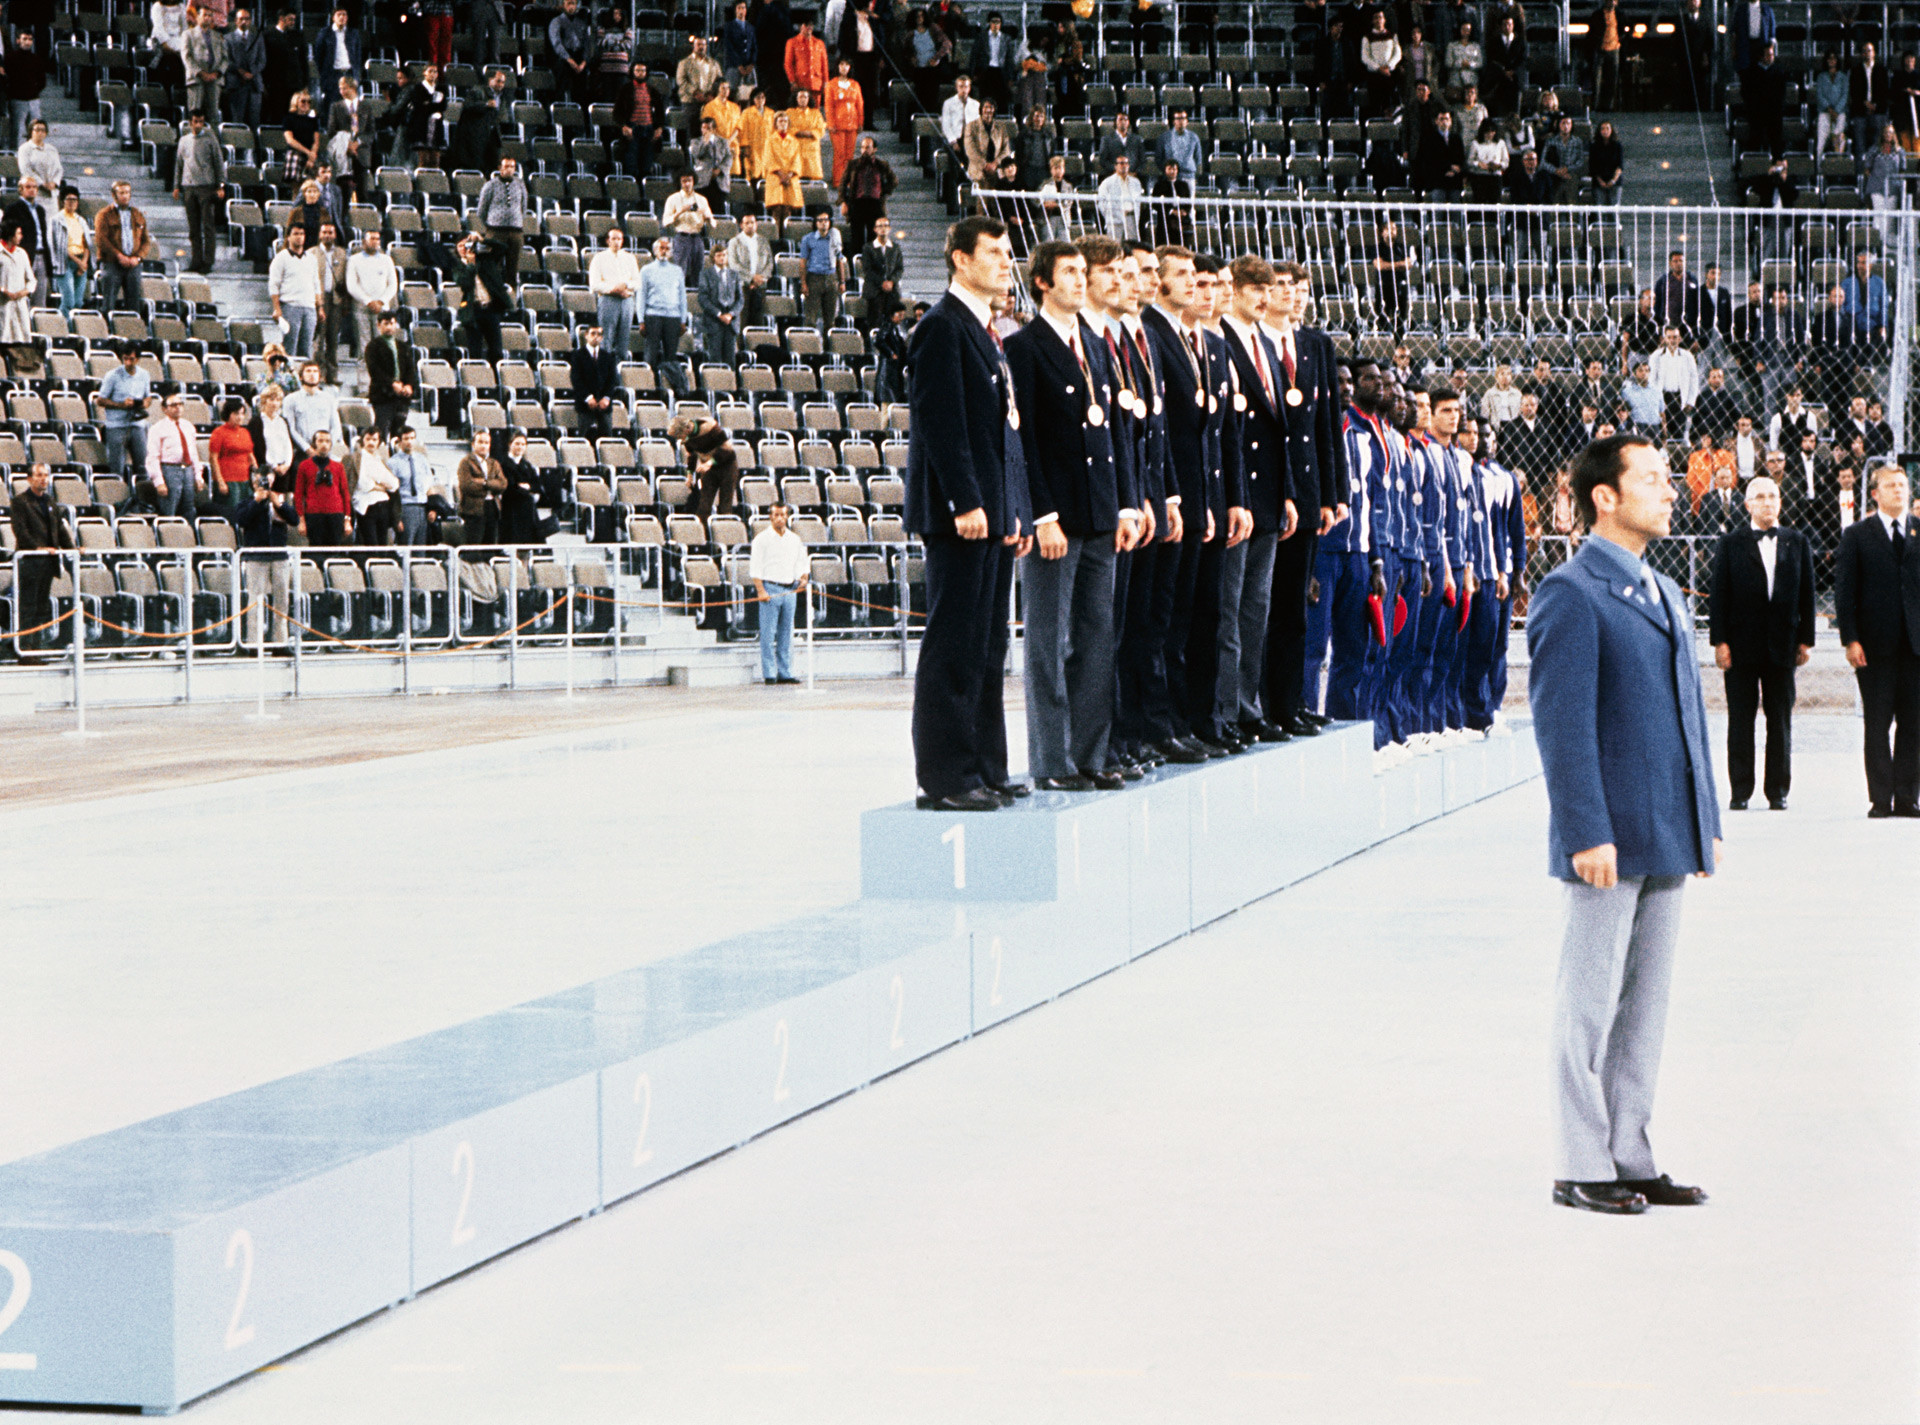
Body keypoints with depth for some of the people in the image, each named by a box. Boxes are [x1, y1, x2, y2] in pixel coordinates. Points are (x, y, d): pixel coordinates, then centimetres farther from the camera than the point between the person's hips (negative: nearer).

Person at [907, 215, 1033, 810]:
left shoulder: (985, 332, 20)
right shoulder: (941, 327, -10)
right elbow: (940, 421, -17)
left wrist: (1015, 510, 17)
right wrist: (965, 503, -22)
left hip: (992, 512, 10)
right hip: (960, 514, -10)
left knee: (987, 648, 11)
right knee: (954, 646, -8)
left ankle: (983, 770, 15)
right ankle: (944, 777, -6)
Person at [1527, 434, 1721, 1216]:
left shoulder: (1664, 594, 16)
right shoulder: (1570, 594, -10)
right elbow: (1562, 725, -15)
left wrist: (1706, 821, 15)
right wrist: (1586, 832, -20)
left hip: (1667, 839, 8)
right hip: (1609, 839, -8)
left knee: (1646, 1003, 12)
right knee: (1591, 1003, -1)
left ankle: (1628, 1156, 19)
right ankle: (1581, 1167, 6)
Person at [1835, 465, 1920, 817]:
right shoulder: (1857, 536, 5)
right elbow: (1844, 591, 1)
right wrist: (1851, 639, -7)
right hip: (1876, 642, -2)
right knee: (1878, 725, -1)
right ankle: (1881, 799, 2)